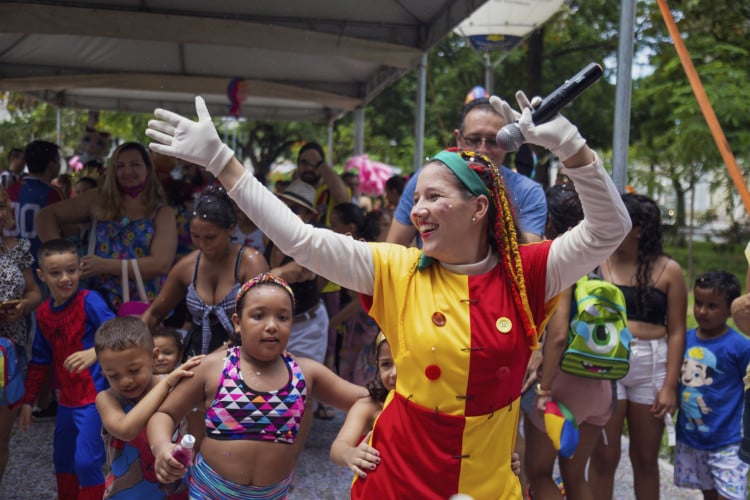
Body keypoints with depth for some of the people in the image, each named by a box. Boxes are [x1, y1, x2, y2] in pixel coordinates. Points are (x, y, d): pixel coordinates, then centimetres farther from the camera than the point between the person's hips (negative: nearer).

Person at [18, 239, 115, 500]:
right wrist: (28, 401, 17)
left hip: (93, 396, -7)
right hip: (66, 399, 7)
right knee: (62, 459, 20)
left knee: (87, 461, -11)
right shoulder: (43, 313, 6)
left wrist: (94, 352, -42)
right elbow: (40, 360, 15)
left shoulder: (89, 301, -15)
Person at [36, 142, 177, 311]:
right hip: (100, 305, 2)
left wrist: (105, 265, -14)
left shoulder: (163, 213, 4)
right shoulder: (98, 200, 11)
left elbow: (161, 264, -9)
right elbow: (46, 216, 15)